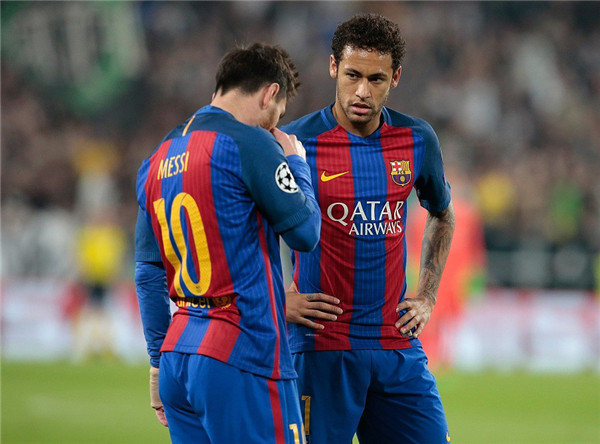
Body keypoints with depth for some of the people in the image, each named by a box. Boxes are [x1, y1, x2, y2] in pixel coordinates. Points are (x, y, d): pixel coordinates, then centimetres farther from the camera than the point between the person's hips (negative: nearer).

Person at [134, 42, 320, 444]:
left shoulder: (159, 159, 15)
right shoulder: (248, 143, -9)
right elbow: (306, 231, -6)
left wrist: (159, 362, 22)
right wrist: (296, 163, 10)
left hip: (177, 356, 8)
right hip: (240, 361, -8)